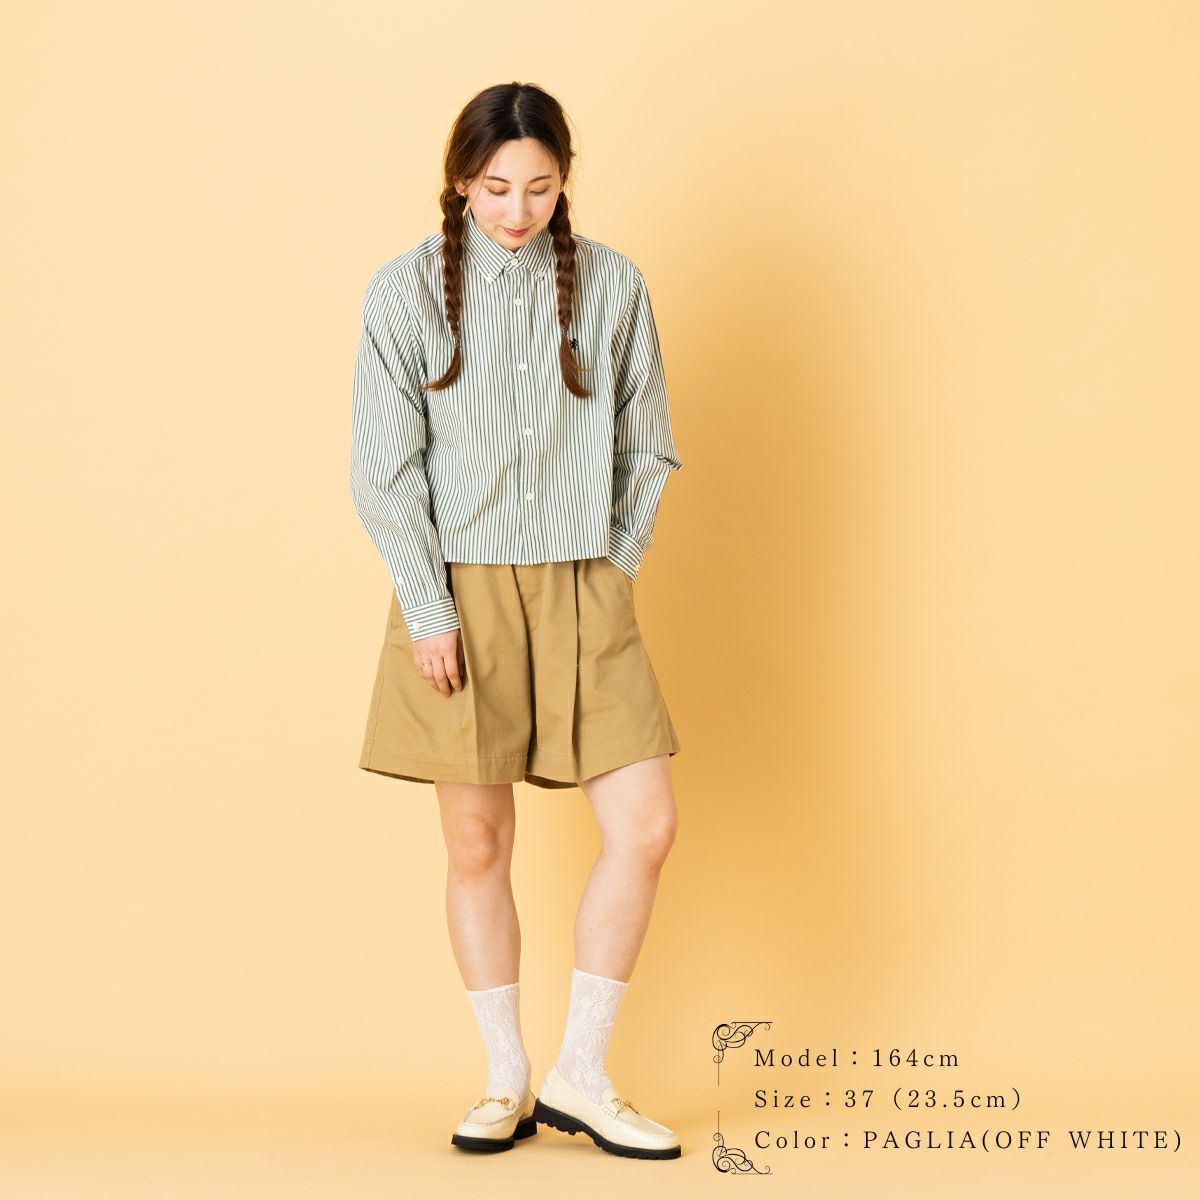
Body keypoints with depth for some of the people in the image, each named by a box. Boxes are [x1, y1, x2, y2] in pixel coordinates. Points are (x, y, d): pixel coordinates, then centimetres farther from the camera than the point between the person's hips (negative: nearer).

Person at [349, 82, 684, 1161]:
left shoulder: (611, 284, 2)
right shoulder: (409, 291, -3)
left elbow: (647, 448, 10)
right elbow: (384, 470, -3)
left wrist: (618, 568, 2)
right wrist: (429, 608, -8)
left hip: (583, 593, 2)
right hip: (457, 595, -2)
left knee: (645, 827, -6)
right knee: (477, 846, 5)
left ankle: (582, 1073, 11)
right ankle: (508, 1081, 22)